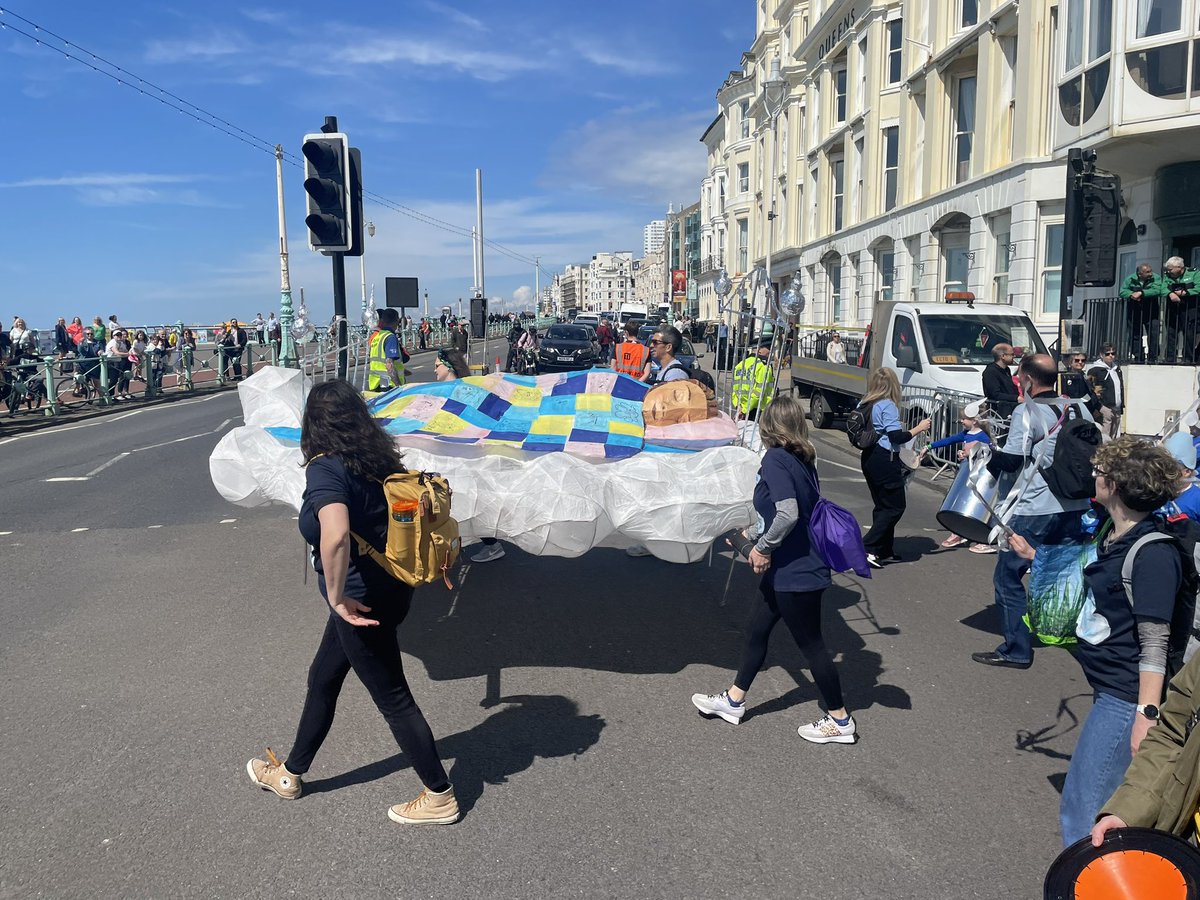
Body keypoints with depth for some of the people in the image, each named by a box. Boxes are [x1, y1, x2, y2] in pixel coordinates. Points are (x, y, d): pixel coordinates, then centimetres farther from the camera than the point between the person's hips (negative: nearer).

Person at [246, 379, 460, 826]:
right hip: (391, 586, 9)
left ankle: (440, 797, 23)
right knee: (322, 679, 24)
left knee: (392, 697, 7)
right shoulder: (376, 458, 2)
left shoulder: (325, 468, -22)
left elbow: (335, 534, -39)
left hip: (361, 600, -9)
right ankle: (290, 773, 44)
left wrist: (338, 599, -27)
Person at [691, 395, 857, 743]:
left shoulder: (775, 459, -19)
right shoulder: (804, 460, 6)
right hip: (787, 570, 9)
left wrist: (764, 547, -16)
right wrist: (755, 534, 28)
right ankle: (733, 701, 31)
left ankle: (840, 721, 19)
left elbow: (788, 514, -31)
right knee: (756, 630, 18)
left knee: (811, 644, 5)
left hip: (795, 573, -9)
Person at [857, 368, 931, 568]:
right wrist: (919, 428, -7)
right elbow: (897, 437, -19)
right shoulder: (888, 406, -15)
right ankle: (866, 548, -8)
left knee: (882, 505, 16)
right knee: (895, 506, 1)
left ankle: (884, 551, 19)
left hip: (869, 459, 8)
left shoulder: (863, 404, 7)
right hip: (885, 460, -8)